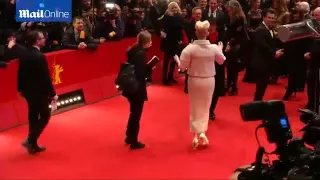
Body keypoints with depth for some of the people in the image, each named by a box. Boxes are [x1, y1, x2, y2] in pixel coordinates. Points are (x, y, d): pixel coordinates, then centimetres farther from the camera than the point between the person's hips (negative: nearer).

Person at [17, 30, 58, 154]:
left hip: (28, 91, 8)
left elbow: (20, 74, 10)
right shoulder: (40, 56, -21)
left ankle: (33, 145, 23)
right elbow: (46, 77, -21)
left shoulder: (24, 55, 3)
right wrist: (52, 94, -15)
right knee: (45, 116, 7)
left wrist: (21, 89, 21)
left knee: (33, 117, 16)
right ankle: (30, 141, -1)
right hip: (39, 92, -8)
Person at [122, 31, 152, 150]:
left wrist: (147, 67, 1)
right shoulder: (141, 53, -21)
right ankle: (134, 142, 17)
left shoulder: (134, 50, 5)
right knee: (136, 114, 5)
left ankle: (129, 137, 36)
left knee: (134, 113, 23)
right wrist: (149, 67, -11)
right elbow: (141, 73, -27)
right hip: (137, 88, -9)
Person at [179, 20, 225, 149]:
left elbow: (182, 66, -16)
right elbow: (221, 61, 6)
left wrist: (177, 59, 4)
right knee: (205, 107, 17)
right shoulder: (214, 48, -13)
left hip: (194, 81, -1)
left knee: (195, 108, 14)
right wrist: (220, 49, 24)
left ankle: (196, 135, 14)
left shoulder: (190, 48, -20)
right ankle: (202, 132, 4)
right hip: (209, 81, 1)